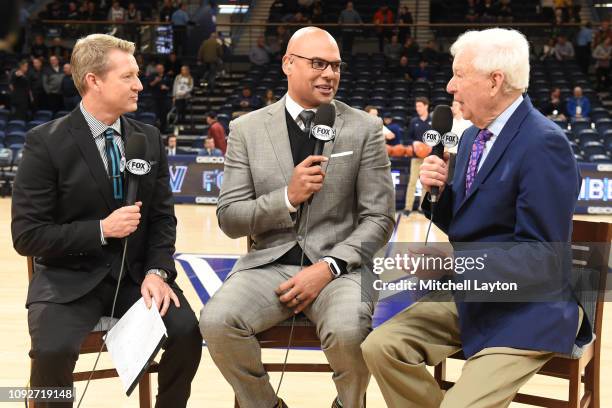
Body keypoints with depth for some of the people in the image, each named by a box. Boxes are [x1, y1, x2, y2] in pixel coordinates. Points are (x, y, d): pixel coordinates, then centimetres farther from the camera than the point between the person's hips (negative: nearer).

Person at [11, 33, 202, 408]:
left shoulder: (150, 139, 5)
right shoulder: (46, 142, -9)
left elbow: (163, 217, 8)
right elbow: (27, 236, -10)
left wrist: (157, 271, -11)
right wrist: (101, 229, -19)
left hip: (136, 274, 4)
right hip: (71, 278, -3)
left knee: (187, 332, -21)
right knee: (52, 350, -30)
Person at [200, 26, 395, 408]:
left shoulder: (365, 128, 3)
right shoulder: (248, 129, 5)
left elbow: (379, 218, 1)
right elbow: (230, 219, 2)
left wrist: (329, 267, -14)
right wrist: (287, 198, -15)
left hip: (338, 266, -1)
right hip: (269, 264, 1)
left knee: (348, 331, -32)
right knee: (216, 321, -26)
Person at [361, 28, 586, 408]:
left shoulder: (544, 144, -19)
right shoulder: (472, 136, 9)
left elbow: (542, 255, -21)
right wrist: (438, 190, -4)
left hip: (529, 308, -8)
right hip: (470, 293, 8)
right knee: (380, 346, -9)